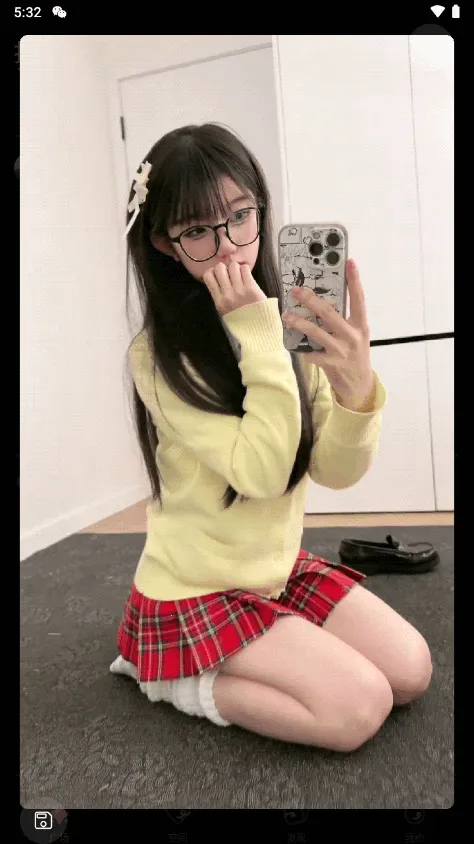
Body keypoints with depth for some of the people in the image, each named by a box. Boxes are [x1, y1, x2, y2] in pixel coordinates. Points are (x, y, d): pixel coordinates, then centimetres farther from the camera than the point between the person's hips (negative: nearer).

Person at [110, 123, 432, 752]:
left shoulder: (285, 325, -5)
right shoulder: (159, 354, -21)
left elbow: (336, 471, -9)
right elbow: (262, 470, -27)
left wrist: (356, 386, -29)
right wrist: (258, 338, -28)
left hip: (280, 568, 6)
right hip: (196, 592, -6)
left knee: (412, 671, 2)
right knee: (360, 707, -15)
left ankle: (247, 663, 17)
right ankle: (179, 677, 5)